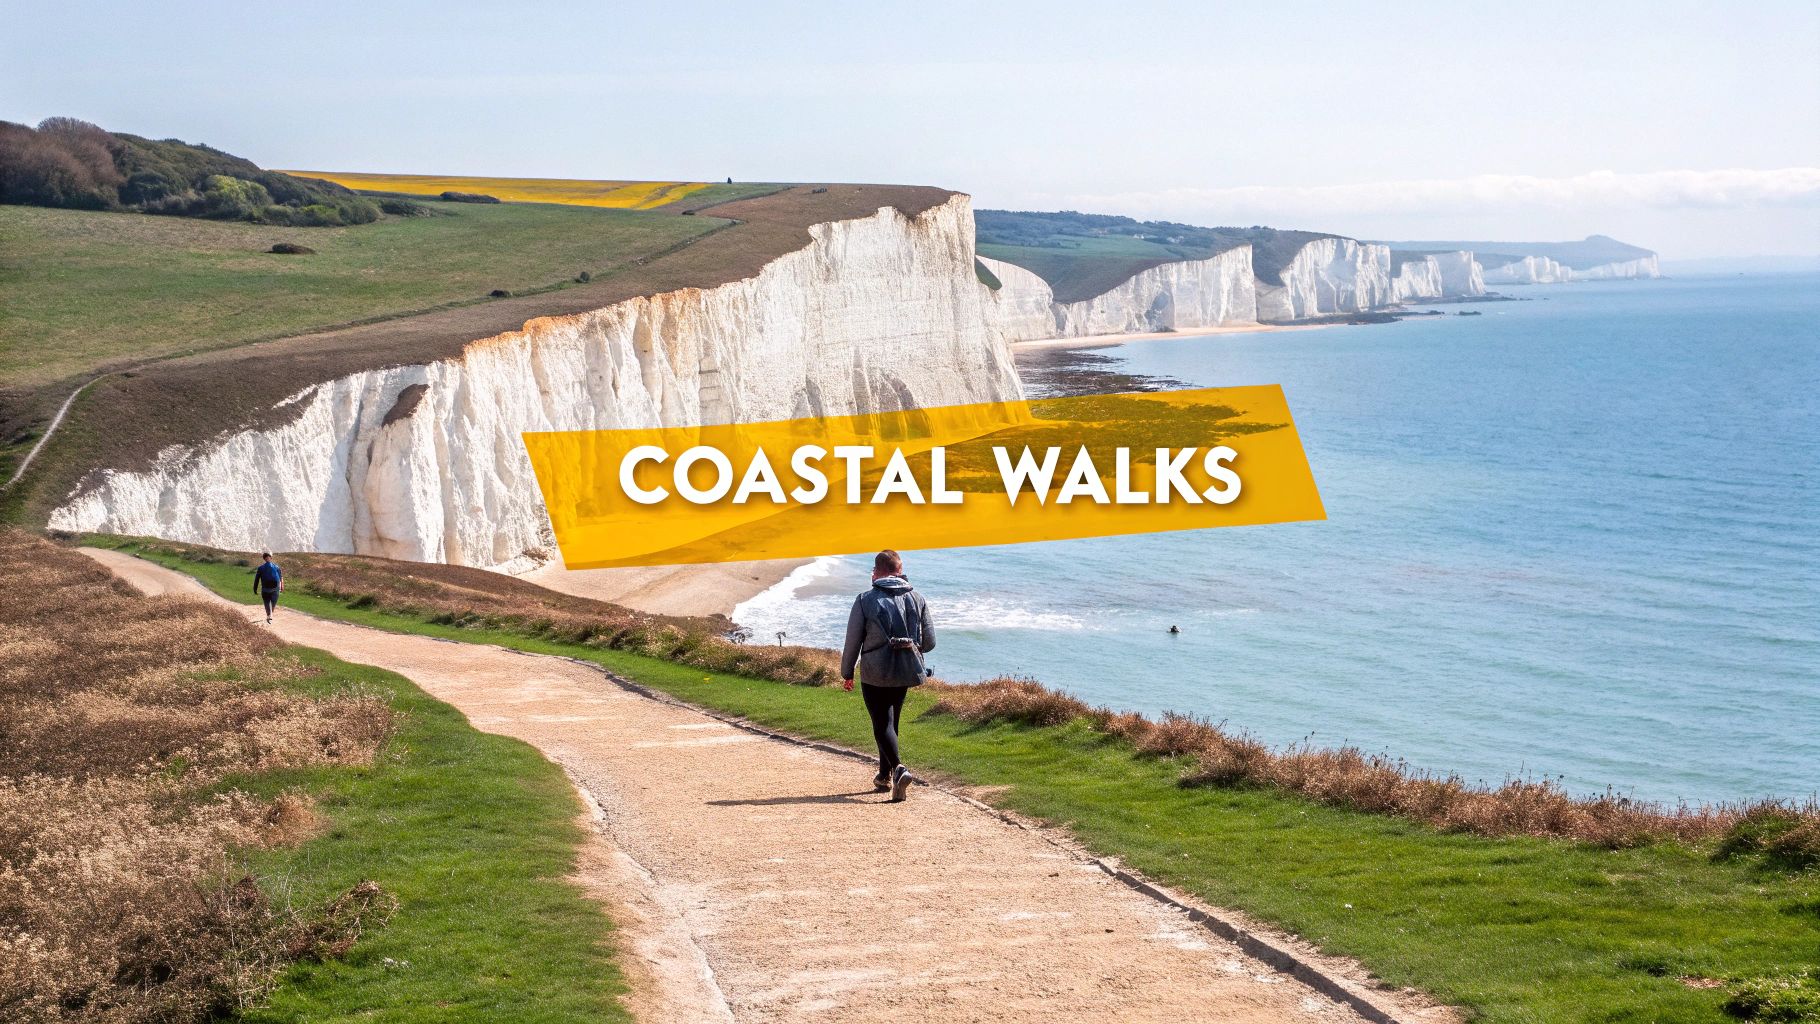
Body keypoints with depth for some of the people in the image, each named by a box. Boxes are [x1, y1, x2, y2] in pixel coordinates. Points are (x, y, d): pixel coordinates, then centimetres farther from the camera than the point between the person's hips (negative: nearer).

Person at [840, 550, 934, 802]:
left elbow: (853, 641, -5)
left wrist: (847, 673, 9)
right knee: (890, 721, 21)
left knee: (882, 724, -2)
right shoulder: (917, 599, 3)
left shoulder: (865, 600, -8)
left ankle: (898, 769, -25)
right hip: (905, 672, 4)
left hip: (874, 674, -4)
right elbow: (929, 642, 5)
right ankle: (884, 776, 30)